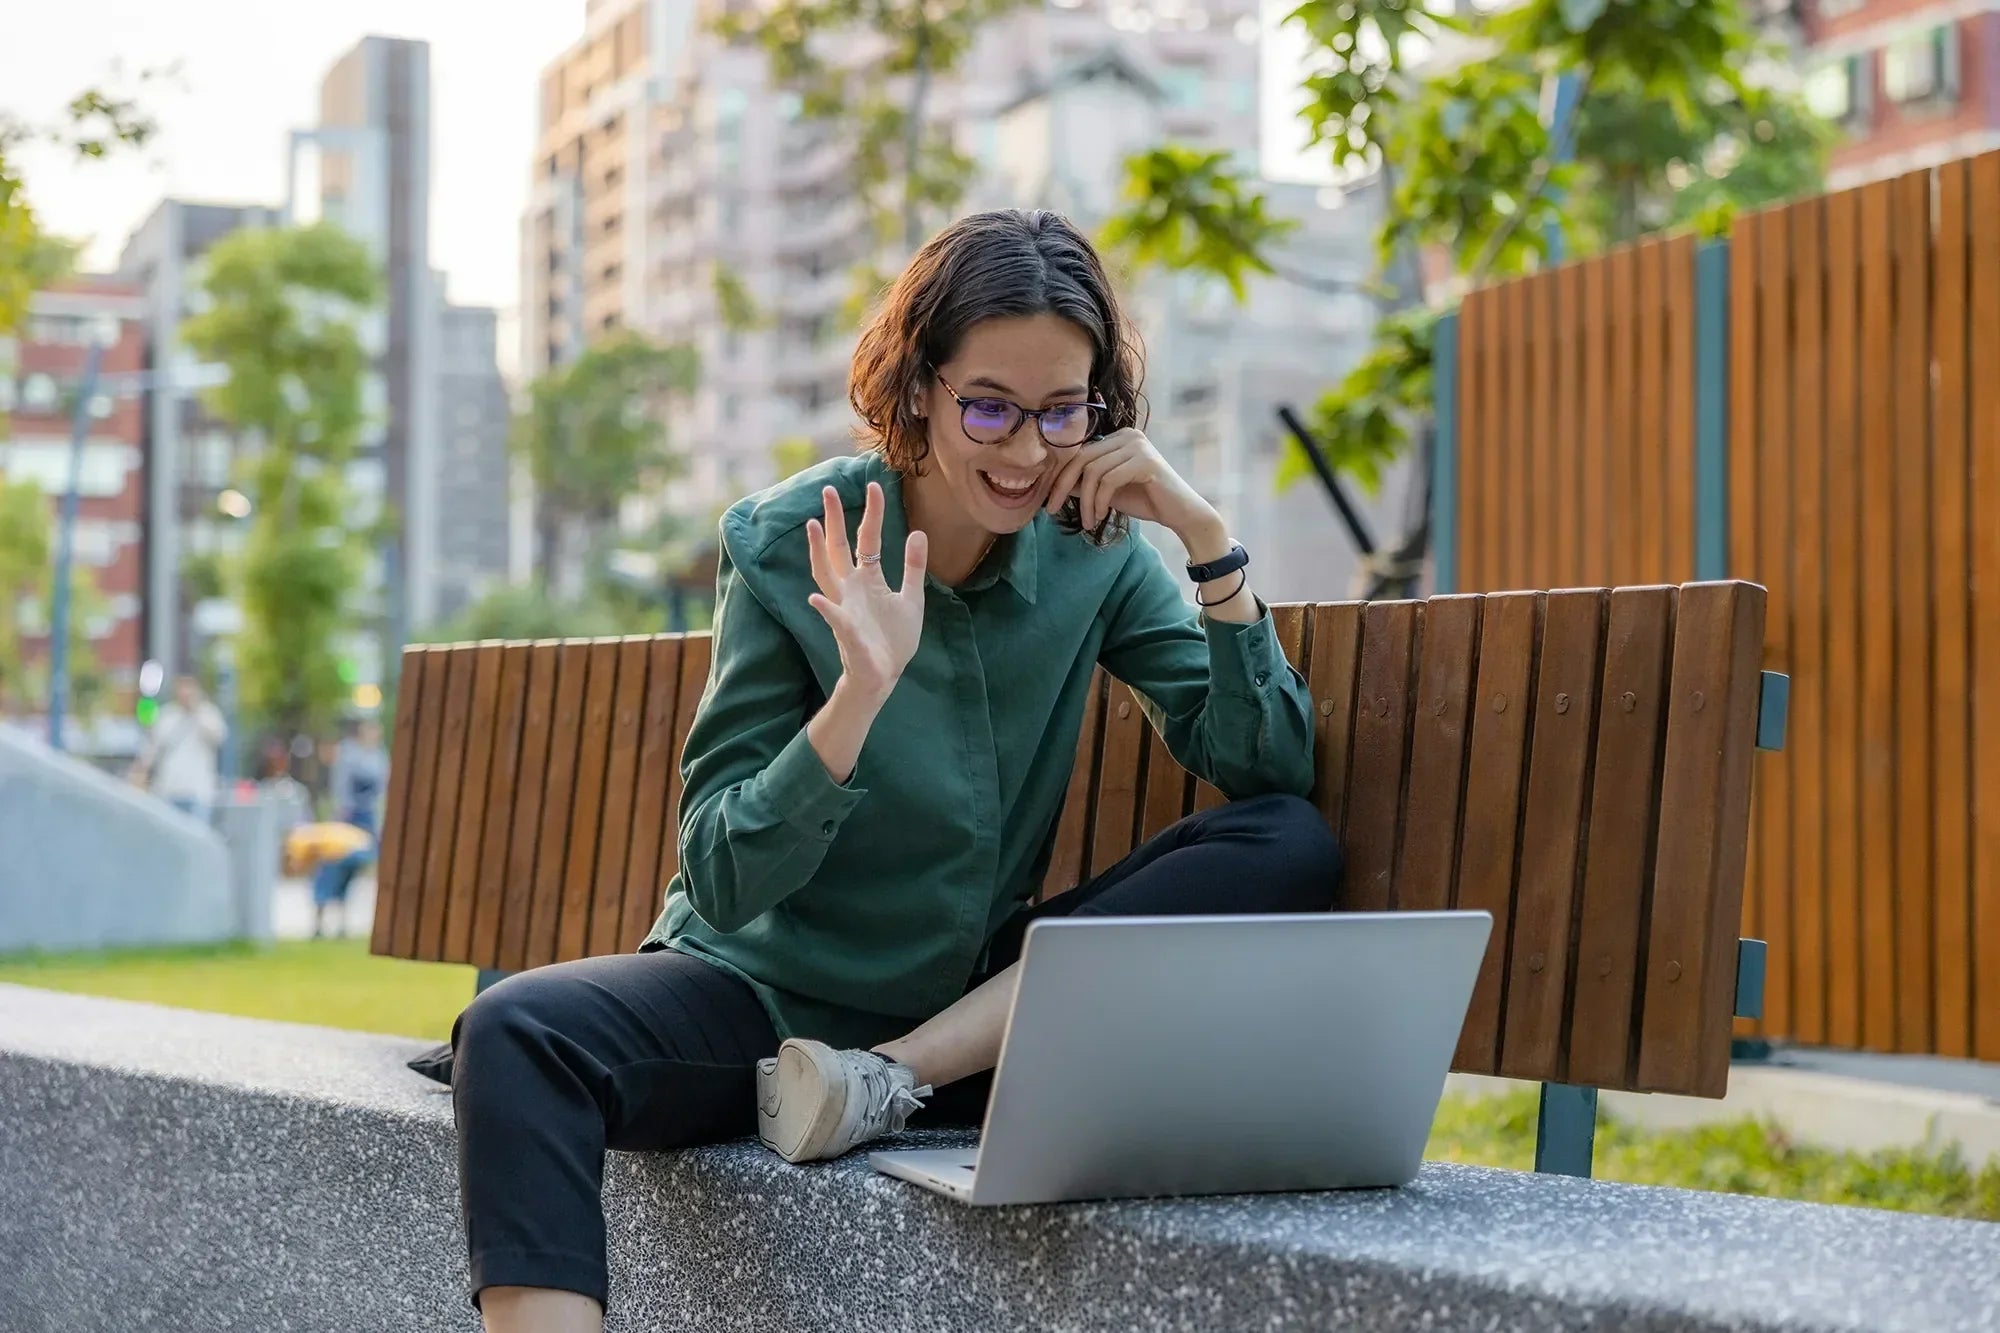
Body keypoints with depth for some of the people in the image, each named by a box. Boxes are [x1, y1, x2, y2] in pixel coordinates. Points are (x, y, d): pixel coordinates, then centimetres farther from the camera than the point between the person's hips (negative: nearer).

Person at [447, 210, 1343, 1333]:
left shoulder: (1095, 551, -1)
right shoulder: (791, 545, -10)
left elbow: (1271, 772, -7)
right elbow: (722, 880, -13)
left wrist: (1208, 535, -15)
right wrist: (860, 695, -29)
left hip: (971, 1017, 3)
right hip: (770, 996, -3)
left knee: (1295, 849, -17)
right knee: (518, 1033, -32)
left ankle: (891, 1081, -18)